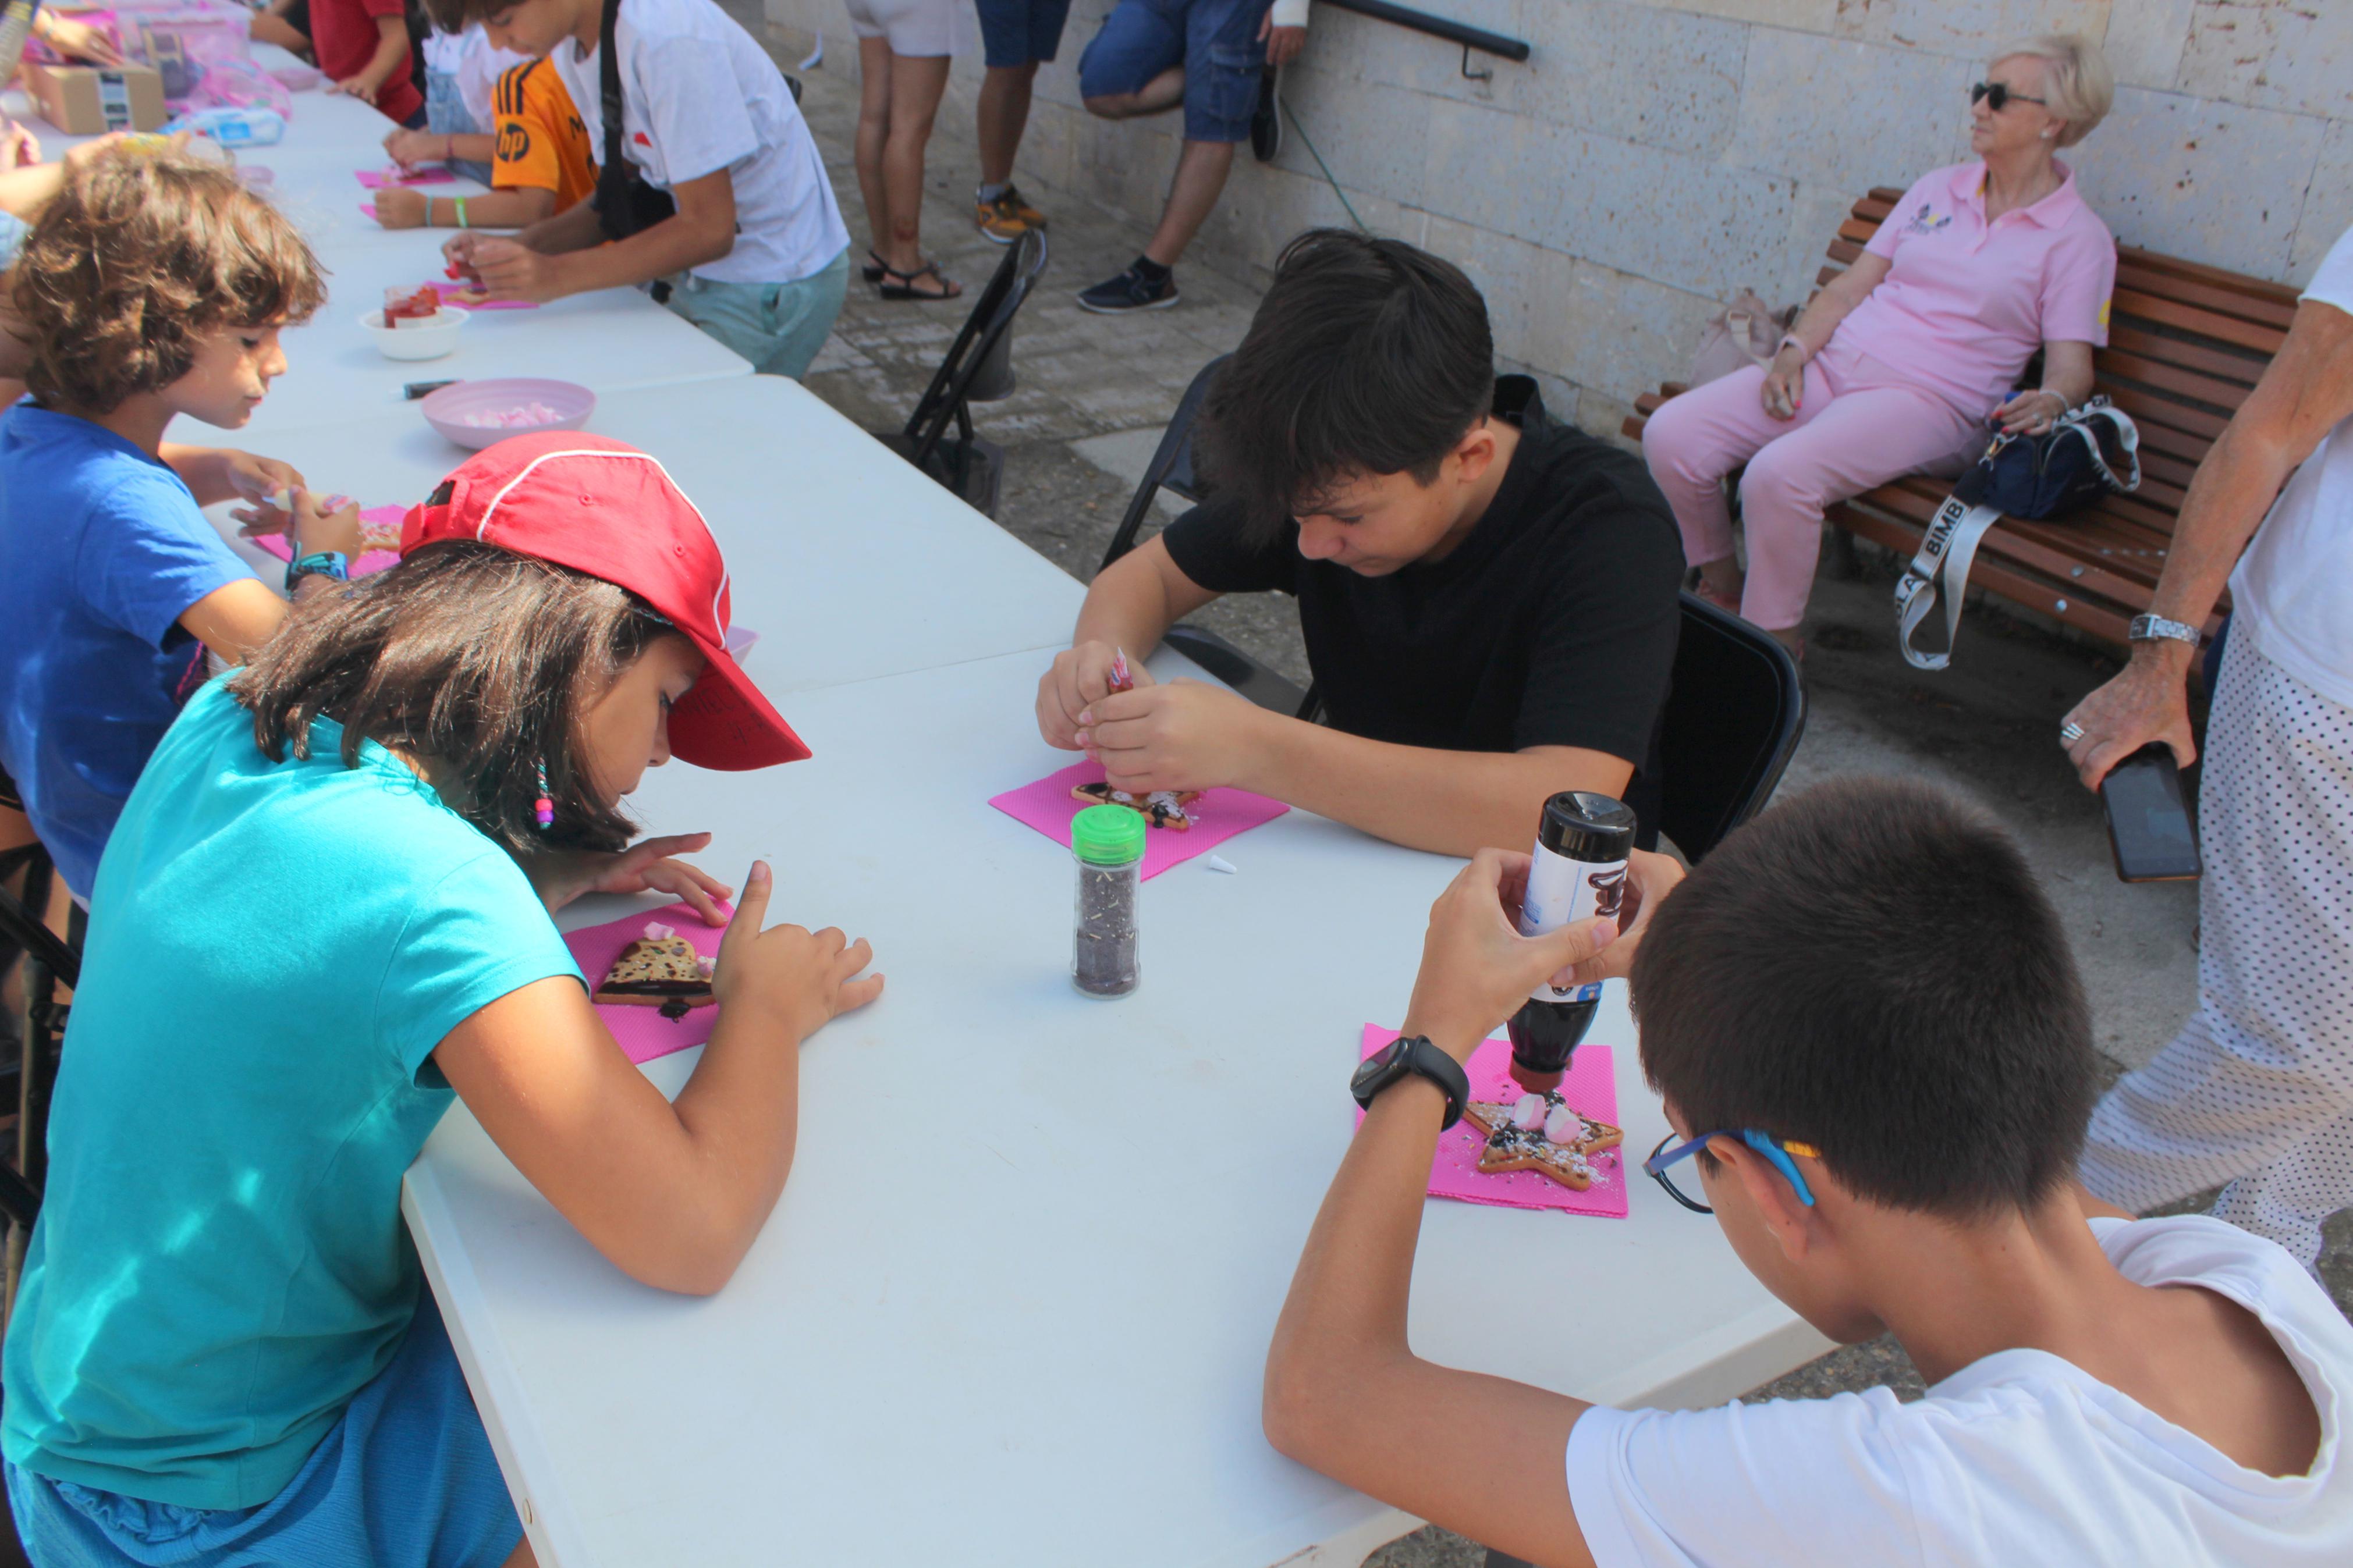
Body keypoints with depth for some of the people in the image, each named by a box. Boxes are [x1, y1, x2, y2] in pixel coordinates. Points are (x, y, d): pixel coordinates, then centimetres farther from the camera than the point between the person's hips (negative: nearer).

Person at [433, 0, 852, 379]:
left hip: (775, 284, -8)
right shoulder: (571, 49, 2)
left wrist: (558, 275, -26)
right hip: (695, 280, 8)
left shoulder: (668, 38, -24)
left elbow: (709, 228, -23)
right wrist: (519, 248, -7)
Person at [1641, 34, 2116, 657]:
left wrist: (2048, 401, -25)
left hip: (1925, 399, -5)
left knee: (1779, 475, -36)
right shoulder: (1938, 189, 19)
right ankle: (1721, 589, 5)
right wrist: (1795, 348, -2)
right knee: (1669, 435, -17)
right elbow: (1851, 285, 16)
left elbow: (2072, 365, -1)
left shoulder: (2078, 239, 5)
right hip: (1831, 364, 6)